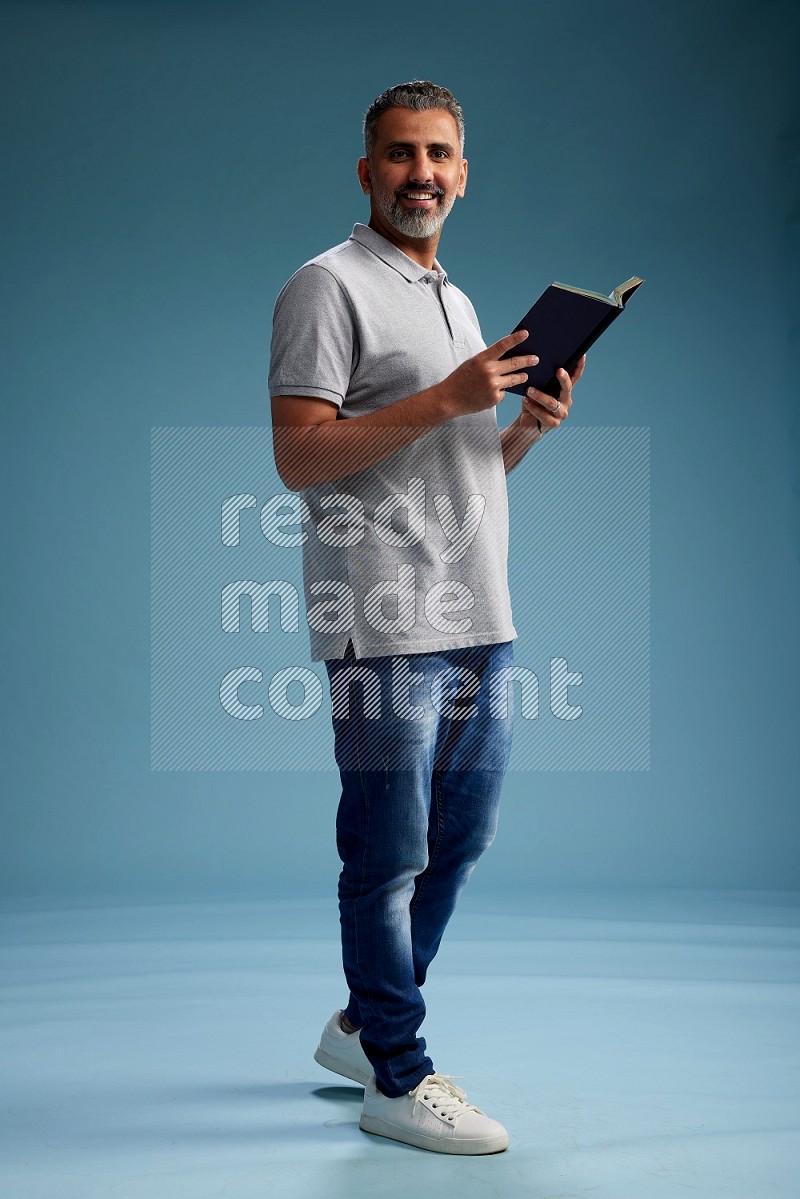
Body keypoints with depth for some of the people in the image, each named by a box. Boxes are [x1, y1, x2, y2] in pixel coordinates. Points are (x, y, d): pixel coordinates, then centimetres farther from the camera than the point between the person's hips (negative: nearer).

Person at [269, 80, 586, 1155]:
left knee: (460, 841, 14)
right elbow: (301, 457, -15)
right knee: (390, 857, -1)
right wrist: (448, 398, -19)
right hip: (387, 626, -8)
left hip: (482, 621, 9)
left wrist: (531, 426, 6)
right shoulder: (330, 285, -4)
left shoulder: (456, 301, 22)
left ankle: (362, 1027, 29)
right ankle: (397, 1079, 12)